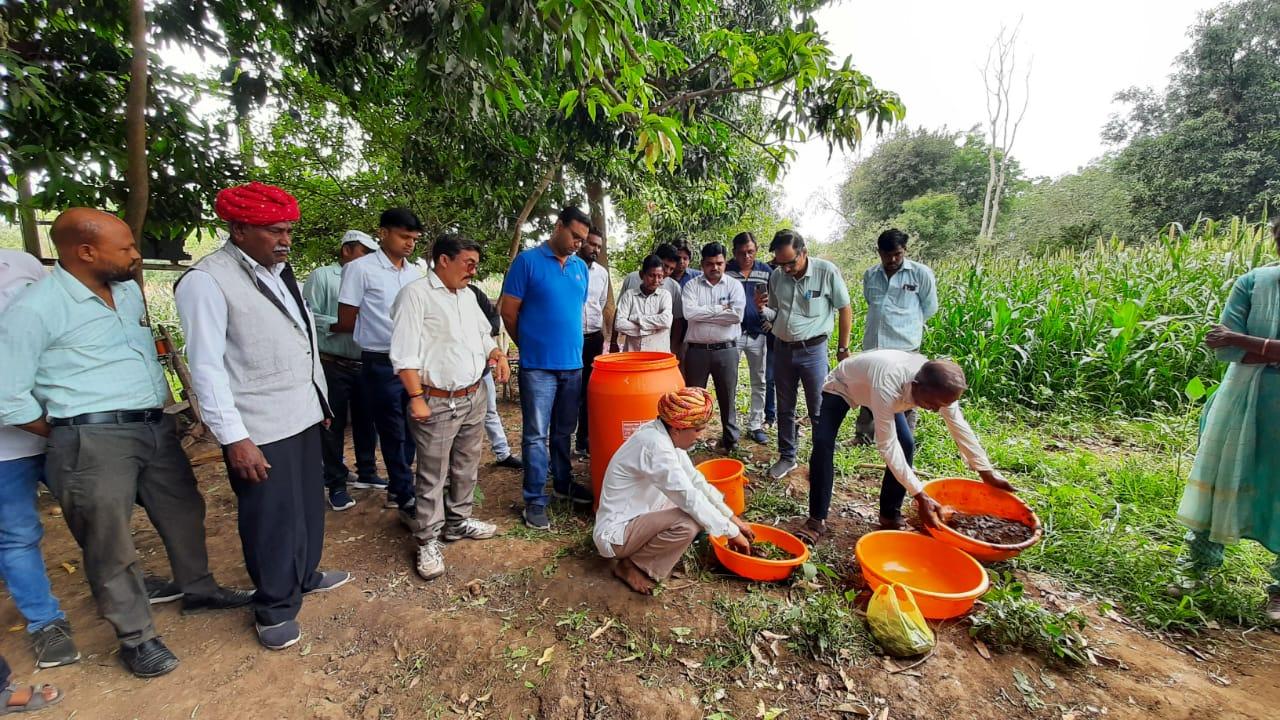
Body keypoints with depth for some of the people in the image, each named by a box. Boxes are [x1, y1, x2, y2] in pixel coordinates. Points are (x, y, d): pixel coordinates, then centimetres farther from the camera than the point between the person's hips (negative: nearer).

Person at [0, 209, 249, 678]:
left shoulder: (130, 290, 9)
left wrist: (162, 412, 15)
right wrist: (74, 437, -3)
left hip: (156, 427, 7)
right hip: (94, 441, -6)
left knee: (185, 512, 18)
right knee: (111, 546, 5)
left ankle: (198, 588, 39)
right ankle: (136, 637, 22)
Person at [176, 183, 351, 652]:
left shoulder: (281, 271, 10)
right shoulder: (207, 281, -13)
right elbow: (206, 366, -16)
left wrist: (320, 400, 15)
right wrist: (234, 438, -19)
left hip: (304, 416, 8)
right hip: (259, 431, -7)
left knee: (308, 506, 21)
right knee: (271, 519, 7)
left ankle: (305, 576, 44)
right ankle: (274, 609, 29)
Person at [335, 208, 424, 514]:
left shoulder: (415, 272, 9)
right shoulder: (360, 269, -8)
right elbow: (347, 322, -4)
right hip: (381, 364, -5)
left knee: (411, 430, 15)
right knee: (394, 433, 5)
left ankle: (397, 488, 33)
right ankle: (407, 496, 18)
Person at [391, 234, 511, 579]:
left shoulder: (468, 296, 13)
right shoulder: (416, 294, -10)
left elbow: (482, 334, 23)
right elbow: (404, 353, -14)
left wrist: (497, 354, 3)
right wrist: (417, 397, -18)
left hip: (475, 397, 7)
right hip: (438, 403, -7)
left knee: (466, 468, 18)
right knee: (433, 476, 2)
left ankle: (459, 521, 35)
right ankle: (428, 540, 16)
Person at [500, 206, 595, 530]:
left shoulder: (581, 267, 10)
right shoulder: (527, 261, -6)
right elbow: (508, 311, -4)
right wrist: (530, 346, 5)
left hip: (572, 364, 5)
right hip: (538, 366, -5)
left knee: (563, 431, 18)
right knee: (536, 435, 2)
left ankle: (563, 483, 33)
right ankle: (535, 500, 13)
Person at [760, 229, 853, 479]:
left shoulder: (827, 271, -13)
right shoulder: (776, 275, 0)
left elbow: (845, 310, -4)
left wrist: (843, 348, 0)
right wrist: (764, 309, -11)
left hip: (813, 349, -4)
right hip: (782, 349, 4)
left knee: (819, 412, 5)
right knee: (785, 409, 14)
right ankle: (787, 457, 30)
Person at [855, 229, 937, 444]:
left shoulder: (921, 274, -4)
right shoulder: (870, 275, 7)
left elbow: (929, 308, 6)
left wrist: (907, 324, 11)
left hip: (904, 346, -4)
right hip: (872, 345, 4)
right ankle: (862, 436, 27)